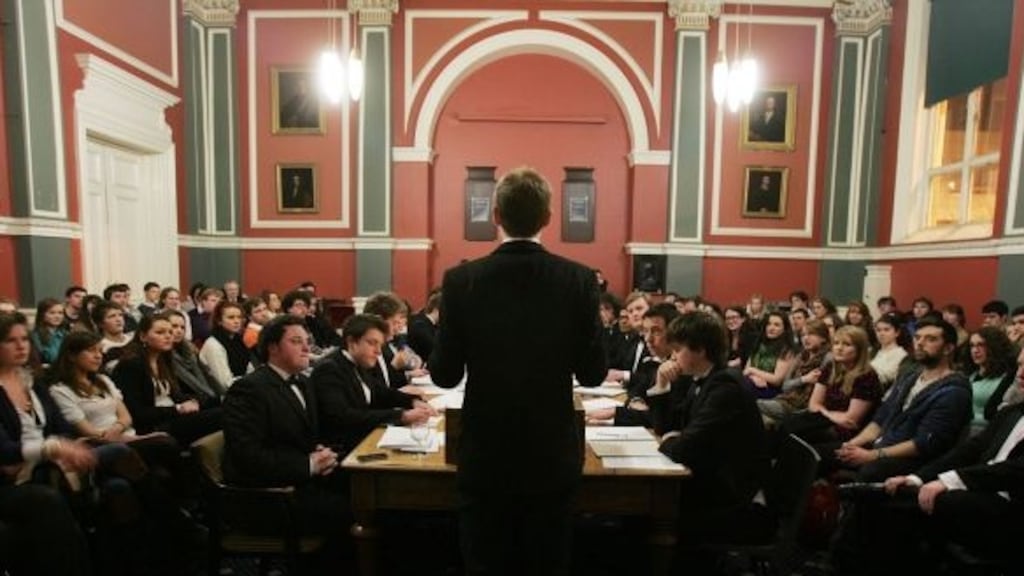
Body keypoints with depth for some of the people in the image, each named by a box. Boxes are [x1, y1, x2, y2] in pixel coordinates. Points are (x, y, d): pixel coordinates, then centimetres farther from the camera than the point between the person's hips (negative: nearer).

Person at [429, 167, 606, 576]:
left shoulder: (461, 280, -11)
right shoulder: (579, 280, -10)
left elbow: (444, 375, -7)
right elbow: (592, 374, -5)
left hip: (485, 457, 0)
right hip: (552, 457, 1)